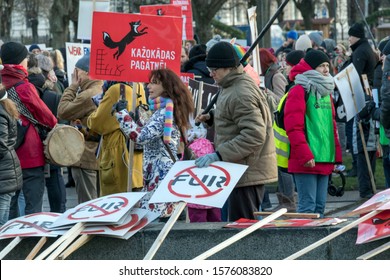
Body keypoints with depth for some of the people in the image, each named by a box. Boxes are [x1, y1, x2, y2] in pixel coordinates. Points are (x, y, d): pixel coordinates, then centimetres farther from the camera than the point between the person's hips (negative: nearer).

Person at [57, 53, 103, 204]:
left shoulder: (88, 95, -19)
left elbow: (63, 112, -14)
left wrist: (72, 86, -8)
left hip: (85, 158, -10)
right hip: (99, 156, 10)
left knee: (86, 204, -5)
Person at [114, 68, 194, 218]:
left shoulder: (165, 112, -12)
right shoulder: (165, 110, 19)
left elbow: (141, 136, -21)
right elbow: (149, 136, 26)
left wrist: (122, 113, -14)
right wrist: (136, 121, 17)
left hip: (161, 174, -10)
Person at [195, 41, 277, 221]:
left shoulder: (241, 94, -19)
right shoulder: (231, 87, 14)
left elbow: (254, 134, -26)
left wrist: (219, 154, -27)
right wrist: (212, 117, 11)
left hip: (248, 172, -11)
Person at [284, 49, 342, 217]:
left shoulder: (325, 92, 18)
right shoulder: (299, 91, -8)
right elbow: (293, 127, -14)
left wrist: (337, 155, 17)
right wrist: (305, 155, -19)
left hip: (325, 160, 8)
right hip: (306, 162, -8)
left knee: (320, 205, 10)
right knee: (308, 206, -8)